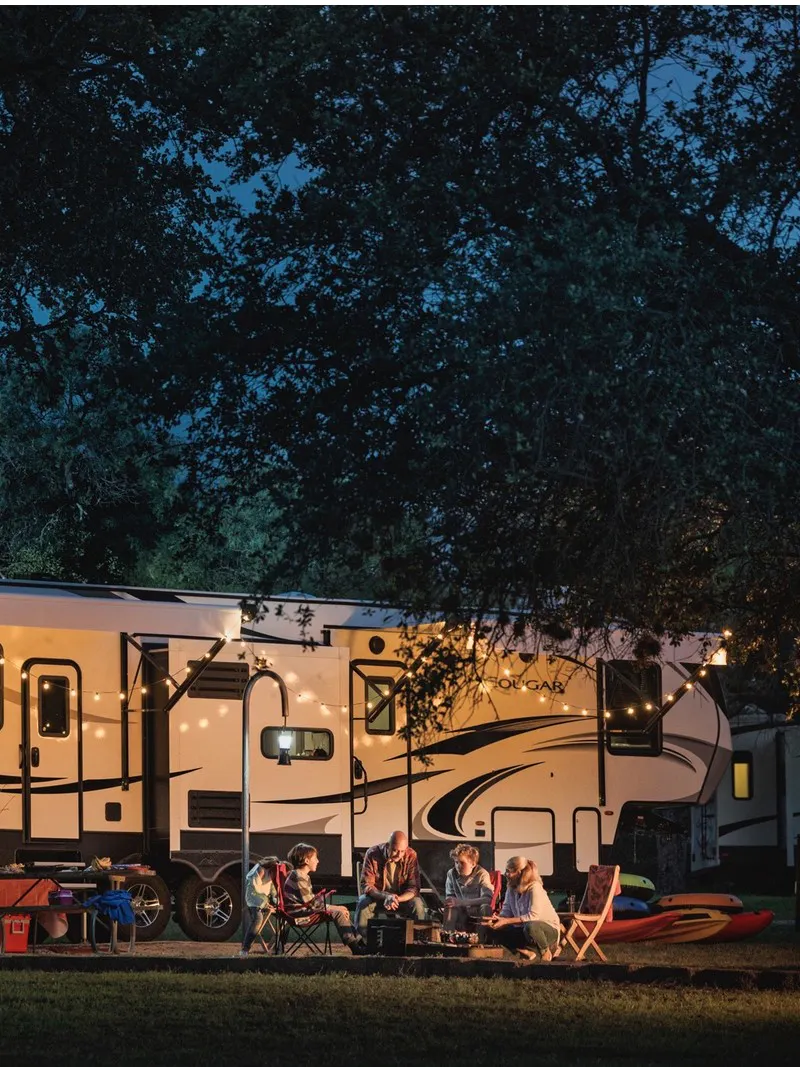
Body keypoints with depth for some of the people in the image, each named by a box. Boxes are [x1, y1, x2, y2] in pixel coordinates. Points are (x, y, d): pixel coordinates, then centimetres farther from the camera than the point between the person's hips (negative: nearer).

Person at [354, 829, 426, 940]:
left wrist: (397, 899, -36)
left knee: (417, 904, -30)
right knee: (363, 903, -33)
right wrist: (385, 896, -37)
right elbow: (366, 885, -18)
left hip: (403, 897, 1)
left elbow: (413, 887, -14)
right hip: (377, 896, -1)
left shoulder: (411, 856, -14)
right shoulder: (373, 854, -17)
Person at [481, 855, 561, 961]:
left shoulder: (534, 888, -20)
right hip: (524, 929, 7)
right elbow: (506, 913, -2)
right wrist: (495, 919, -26)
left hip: (549, 930, -7)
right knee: (496, 931, -10)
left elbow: (533, 916, -29)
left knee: (529, 926, -41)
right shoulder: (511, 889, 2)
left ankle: (547, 951, -12)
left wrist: (506, 921, -31)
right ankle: (526, 951, -6)